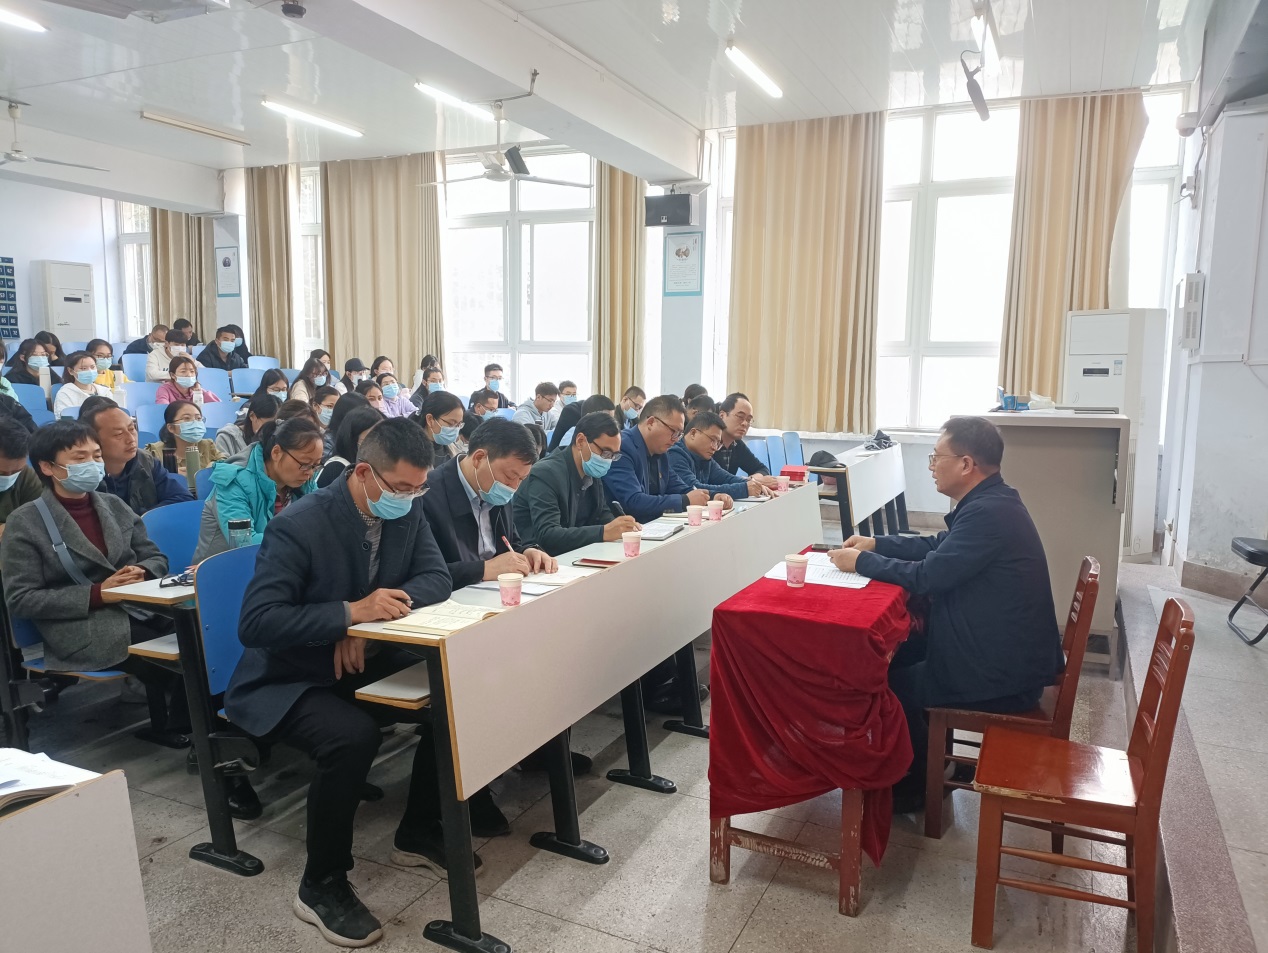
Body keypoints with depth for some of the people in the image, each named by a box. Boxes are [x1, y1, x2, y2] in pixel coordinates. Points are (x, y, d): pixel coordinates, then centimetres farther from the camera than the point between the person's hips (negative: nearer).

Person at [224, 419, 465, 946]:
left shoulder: (407, 511, -5)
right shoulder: (300, 525, -24)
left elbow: (436, 577, -5)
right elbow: (256, 623, -28)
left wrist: (380, 610, -24)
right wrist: (351, 612, -37)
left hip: (362, 662, 6)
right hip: (287, 681, -6)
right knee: (353, 736, -33)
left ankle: (418, 832, 10)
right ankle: (322, 885, -9)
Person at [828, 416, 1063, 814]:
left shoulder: (988, 513, -26)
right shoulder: (992, 502, 6)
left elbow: (928, 575, -26)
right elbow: (939, 546, 18)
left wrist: (861, 562, -14)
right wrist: (876, 543, 10)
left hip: (1003, 676, -9)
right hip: (1008, 652, 9)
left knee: (891, 683, 2)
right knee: (904, 653, 15)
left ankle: (914, 788, 22)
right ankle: (930, 762, 28)